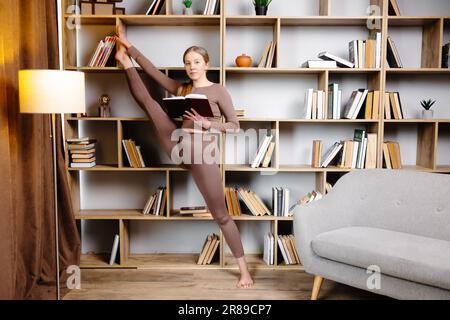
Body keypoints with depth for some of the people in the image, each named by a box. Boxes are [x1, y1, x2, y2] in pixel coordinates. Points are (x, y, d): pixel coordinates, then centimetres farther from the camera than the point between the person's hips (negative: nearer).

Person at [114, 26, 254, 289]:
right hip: (179, 147, 5)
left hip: (202, 152, -5)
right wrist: (129, 47, 22)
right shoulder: (181, 89, 17)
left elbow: (235, 126, -2)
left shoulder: (218, 90, 2)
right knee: (147, 101, 1)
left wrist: (208, 124, -17)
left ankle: (244, 269, 10)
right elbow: (154, 70, 21)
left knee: (221, 215, -1)